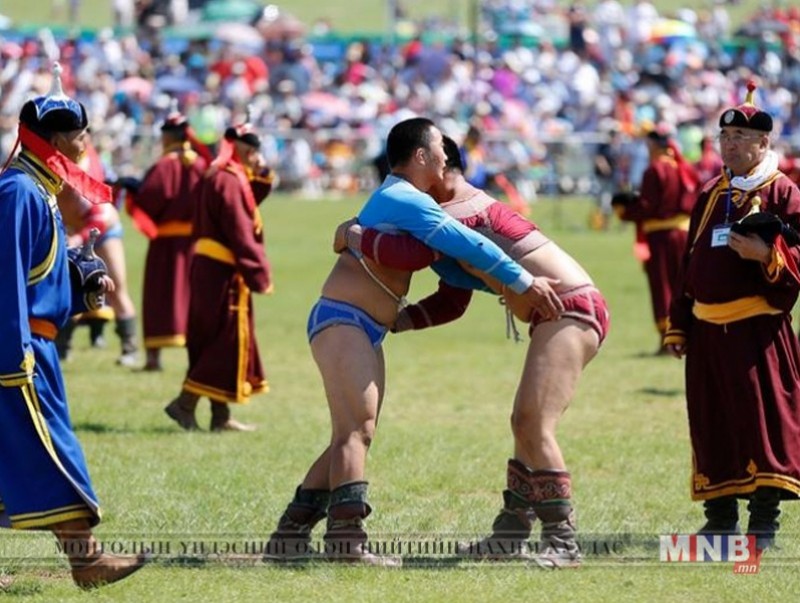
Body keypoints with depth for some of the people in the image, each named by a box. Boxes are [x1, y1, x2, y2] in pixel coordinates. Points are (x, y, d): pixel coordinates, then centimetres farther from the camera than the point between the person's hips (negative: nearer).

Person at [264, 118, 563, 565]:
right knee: (357, 430, -19)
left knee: (352, 438, 10)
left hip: (365, 332, 11)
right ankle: (348, 539, -29)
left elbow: (451, 252, 30)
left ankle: (290, 536, 12)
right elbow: (464, 244, -19)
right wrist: (524, 282, -17)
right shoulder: (404, 200, -13)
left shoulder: (399, 200, 20)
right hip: (341, 321, -11)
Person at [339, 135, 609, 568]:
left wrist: (357, 237, -14)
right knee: (524, 424, 15)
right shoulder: (469, 210, 21)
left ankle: (562, 543, -17)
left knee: (535, 426, -17)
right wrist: (394, 322, 14)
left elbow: (412, 253, -28)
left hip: (571, 310, -11)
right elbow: (450, 303, 22)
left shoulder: (463, 209, -12)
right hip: (562, 315, 11)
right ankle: (510, 536, 21)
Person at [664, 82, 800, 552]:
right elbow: (691, 265, 20)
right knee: (711, 426, 8)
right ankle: (721, 518, 16)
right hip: (707, 331, 6)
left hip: (757, 330, -6)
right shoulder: (711, 195, 16)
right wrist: (679, 327, 17)